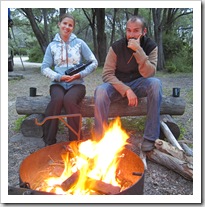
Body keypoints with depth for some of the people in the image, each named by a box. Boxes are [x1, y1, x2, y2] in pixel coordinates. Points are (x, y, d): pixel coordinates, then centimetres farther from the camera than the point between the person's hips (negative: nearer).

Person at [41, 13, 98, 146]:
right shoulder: (52, 45, 11)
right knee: (57, 99, -33)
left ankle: (75, 140, -19)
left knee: (69, 99, -35)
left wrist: (81, 74, -11)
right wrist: (59, 77, -12)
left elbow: (94, 63, 4)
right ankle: (49, 141, -19)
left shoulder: (79, 43, 7)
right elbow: (45, 68, 6)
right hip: (58, 83, 1)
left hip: (77, 83, -1)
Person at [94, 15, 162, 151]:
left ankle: (150, 137, -25)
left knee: (156, 83, -32)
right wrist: (126, 90, -28)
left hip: (138, 84, 1)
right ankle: (100, 139, -19)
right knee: (100, 91, -33)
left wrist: (138, 50, -31)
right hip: (118, 85, 0)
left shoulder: (151, 47, -7)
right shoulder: (116, 47, -9)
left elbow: (148, 74, -21)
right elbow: (107, 74, -16)